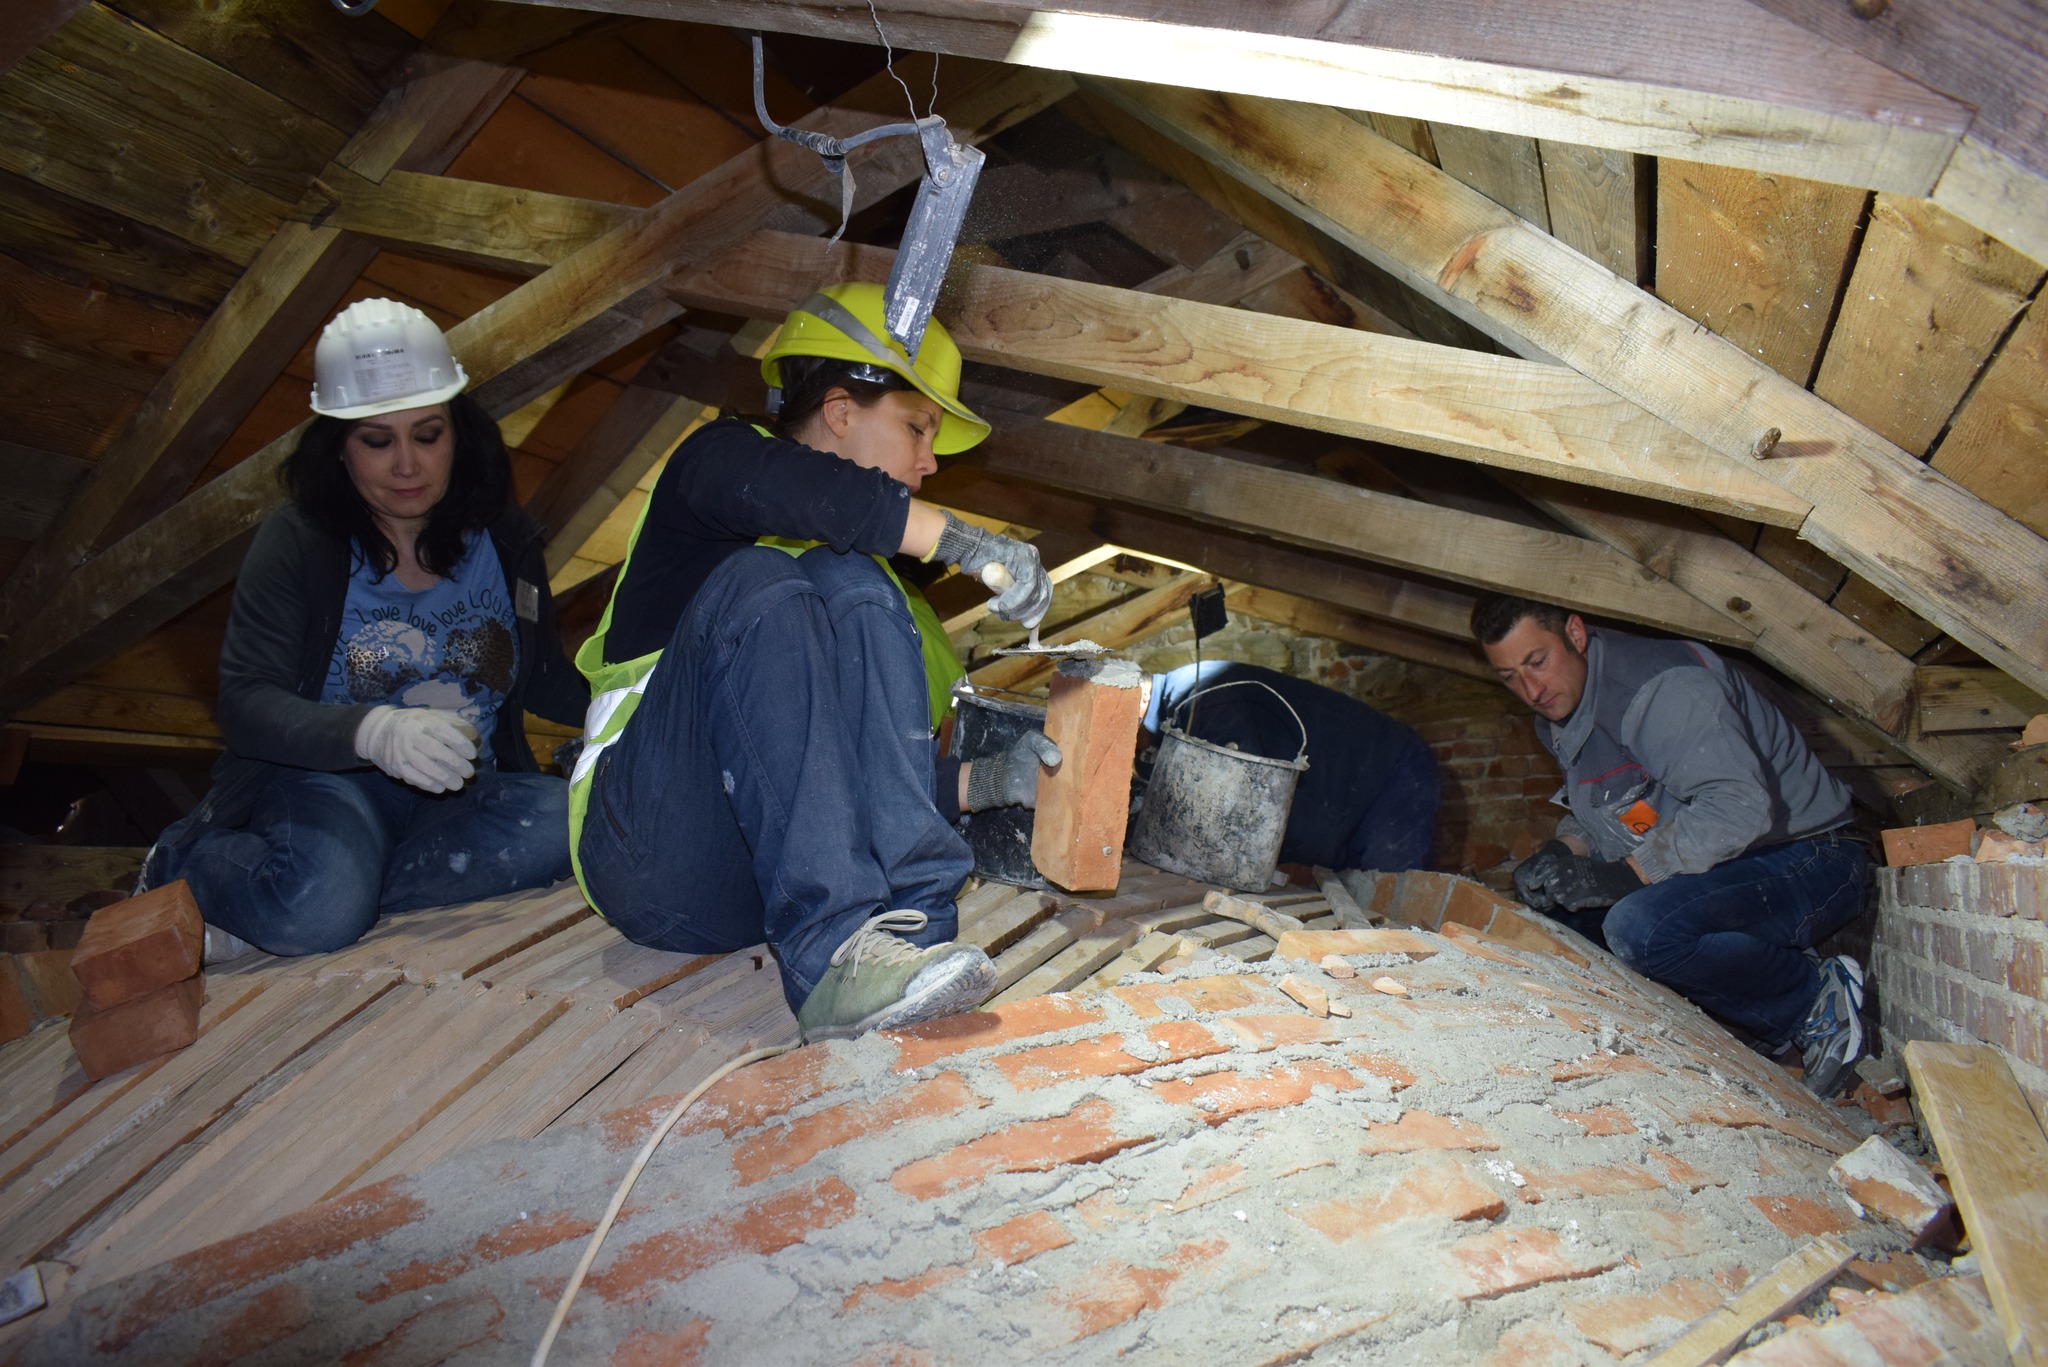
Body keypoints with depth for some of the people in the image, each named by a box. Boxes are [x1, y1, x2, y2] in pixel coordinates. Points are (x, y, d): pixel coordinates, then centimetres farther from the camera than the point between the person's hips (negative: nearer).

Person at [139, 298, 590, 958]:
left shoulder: (506, 541, 4)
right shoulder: (295, 544, -6)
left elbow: (545, 681, 14)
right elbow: (245, 703, -16)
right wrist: (373, 731, -36)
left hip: (461, 793, 4)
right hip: (327, 780, -4)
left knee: (569, 824, -30)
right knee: (318, 906, -38)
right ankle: (187, 865, -1)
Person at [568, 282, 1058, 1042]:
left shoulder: (856, 567, 23)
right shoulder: (715, 458, 5)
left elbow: (870, 769, 20)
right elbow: (797, 489, -23)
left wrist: (990, 780, 5)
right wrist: (975, 547, -20)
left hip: (764, 882, 5)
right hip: (650, 858, -5)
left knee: (851, 583, -15)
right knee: (757, 584, -27)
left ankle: (905, 932, -30)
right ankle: (833, 953, -40)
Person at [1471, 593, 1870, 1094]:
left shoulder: (1663, 684, -23)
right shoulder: (1559, 717, 7)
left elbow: (1740, 806, -32)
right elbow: (1594, 807, 19)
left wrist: (1625, 875, -31)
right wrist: (1563, 851, -4)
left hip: (1806, 864, -10)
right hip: (1708, 867, 10)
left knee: (1640, 929, -34)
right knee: (1549, 898, -1)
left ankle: (1817, 1000, -9)